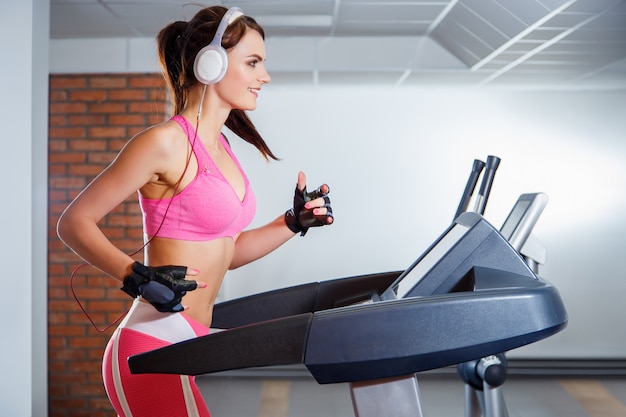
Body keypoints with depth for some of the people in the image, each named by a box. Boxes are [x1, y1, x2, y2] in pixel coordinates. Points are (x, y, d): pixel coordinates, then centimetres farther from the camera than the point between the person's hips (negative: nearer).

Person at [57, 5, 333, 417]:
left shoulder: (220, 147, 11)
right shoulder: (165, 141, -14)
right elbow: (74, 222, -12)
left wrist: (293, 223, 7)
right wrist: (137, 275, -25)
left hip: (190, 347, 9)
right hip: (152, 351, -8)